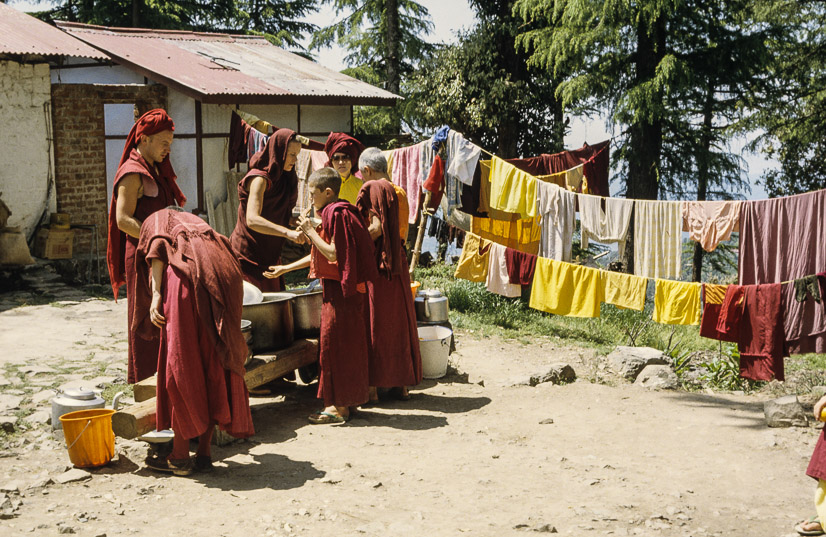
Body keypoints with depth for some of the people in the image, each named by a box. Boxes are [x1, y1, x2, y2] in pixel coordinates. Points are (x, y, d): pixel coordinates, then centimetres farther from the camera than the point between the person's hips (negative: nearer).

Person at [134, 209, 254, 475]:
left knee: (181, 367, 0)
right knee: (213, 368, 9)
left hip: (185, 280, -5)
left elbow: (157, 252, 3)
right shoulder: (197, 225, 39)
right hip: (222, 283, 5)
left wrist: (156, 295, -9)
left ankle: (180, 456, 3)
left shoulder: (157, 223, 27)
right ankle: (204, 453, 12)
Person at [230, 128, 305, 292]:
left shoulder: (280, 178, 12)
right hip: (250, 253, -9)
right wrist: (287, 232, -41)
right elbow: (252, 220, -30)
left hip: (269, 254, 9)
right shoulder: (259, 178, -16)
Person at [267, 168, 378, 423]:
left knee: (335, 344, -5)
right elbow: (320, 255, 23)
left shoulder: (336, 213, -15)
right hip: (337, 289, 10)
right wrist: (287, 268, 27)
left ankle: (339, 406, 2)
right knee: (342, 345, 13)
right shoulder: (334, 212, 16)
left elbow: (333, 254, -22)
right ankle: (341, 402, 20)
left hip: (340, 291, -10)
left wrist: (311, 232, -14)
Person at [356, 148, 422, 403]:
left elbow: (376, 228, -19)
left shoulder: (371, 188, -9)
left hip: (376, 265, -7)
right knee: (399, 323, 12)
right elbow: (397, 230, 11)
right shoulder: (395, 191, 12)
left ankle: (372, 386, 4)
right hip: (397, 265, 7)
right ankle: (401, 383, 19)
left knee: (373, 323, 0)